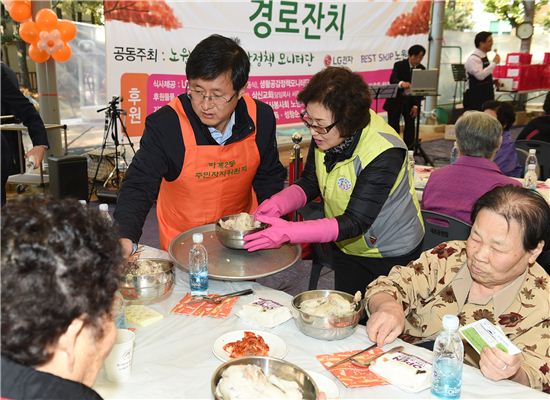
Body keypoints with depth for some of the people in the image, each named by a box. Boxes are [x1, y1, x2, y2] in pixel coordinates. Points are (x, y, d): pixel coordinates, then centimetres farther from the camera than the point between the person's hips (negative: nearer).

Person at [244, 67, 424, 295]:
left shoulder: (384, 154, -33)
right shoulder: (325, 134, -15)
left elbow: (355, 223, -34)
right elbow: (309, 184, -3)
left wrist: (289, 232, -41)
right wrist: (277, 204, -23)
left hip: (393, 257, -6)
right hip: (348, 248, 6)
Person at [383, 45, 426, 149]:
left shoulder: (422, 69, 1)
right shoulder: (399, 65, -11)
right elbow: (392, 80, -28)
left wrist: (416, 105, -11)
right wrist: (401, 83, -51)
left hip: (410, 101, 4)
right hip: (395, 100, -4)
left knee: (410, 125, 2)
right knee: (393, 127, -5)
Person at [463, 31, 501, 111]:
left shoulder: (484, 57, 12)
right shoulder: (473, 59, -16)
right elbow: (480, 75, -31)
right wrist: (494, 63, -23)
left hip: (485, 96, 9)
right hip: (475, 98, -9)